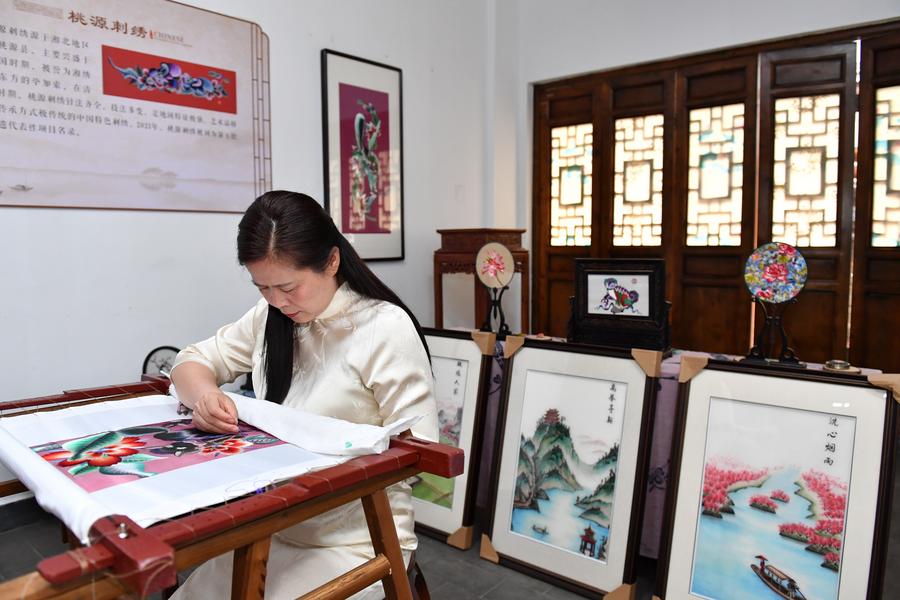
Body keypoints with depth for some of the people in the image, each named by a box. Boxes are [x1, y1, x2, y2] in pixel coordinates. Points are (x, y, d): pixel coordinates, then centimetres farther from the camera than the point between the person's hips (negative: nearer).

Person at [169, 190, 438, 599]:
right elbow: (193, 361, 9)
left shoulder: (386, 326, -17)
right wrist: (203, 393, -14)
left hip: (356, 542, -5)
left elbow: (417, 449, -16)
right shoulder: (270, 317, 3)